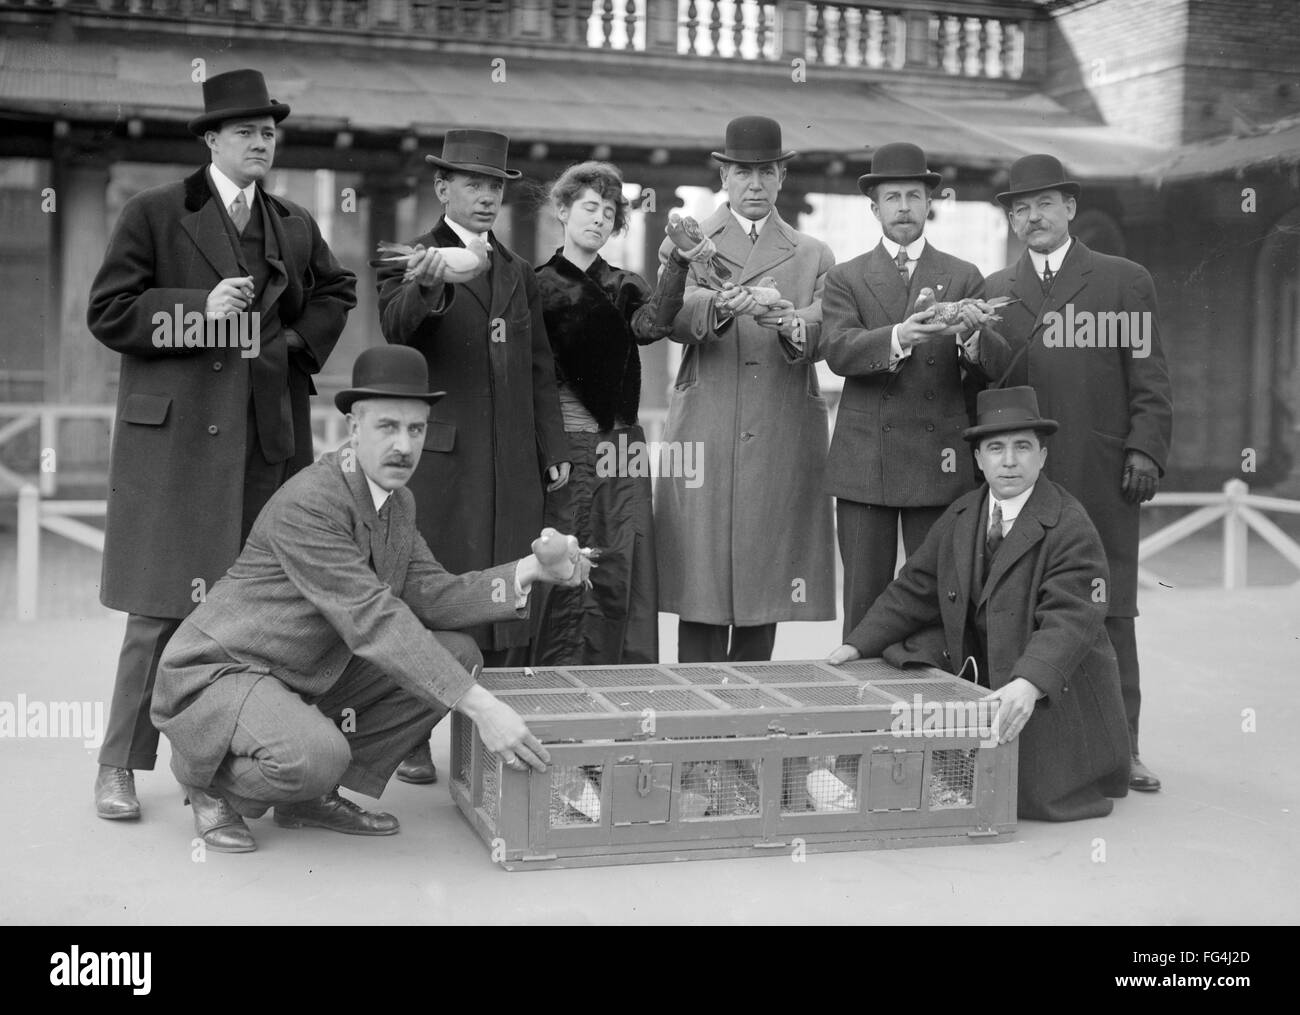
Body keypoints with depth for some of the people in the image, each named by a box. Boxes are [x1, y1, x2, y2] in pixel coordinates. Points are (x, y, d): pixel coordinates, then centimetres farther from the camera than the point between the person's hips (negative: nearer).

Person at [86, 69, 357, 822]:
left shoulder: (295, 225, 15)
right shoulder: (154, 214, 2)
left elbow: (336, 291, 30)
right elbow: (108, 313, -3)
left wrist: (298, 344, 12)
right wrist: (201, 309, -14)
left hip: (270, 439, 4)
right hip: (175, 439, -4)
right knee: (163, 608, -3)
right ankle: (121, 764, 9)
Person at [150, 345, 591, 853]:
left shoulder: (398, 501, 5)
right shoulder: (305, 504, -25)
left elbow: (430, 597, -4)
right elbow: (373, 620, -32)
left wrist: (530, 570, -18)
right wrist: (480, 707, -36)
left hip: (311, 674, 9)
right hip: (220, 672, -9)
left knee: (458, 654, -3)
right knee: (315, 756, -37)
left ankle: (310, 794, 3)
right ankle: (212, 780, -1)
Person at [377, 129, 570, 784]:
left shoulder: (518, 271, 19)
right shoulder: (413, 261, 2)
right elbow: (396, 328, -18)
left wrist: (553, 449, 13)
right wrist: (425, 284, -38)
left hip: (512, 463, 5)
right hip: (440, 460, -5)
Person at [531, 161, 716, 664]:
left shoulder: (624, 286, 14)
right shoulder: (537, 285, 7)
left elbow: (651, 324, -9)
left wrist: (679, 263, -22)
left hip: (622, 449, 3)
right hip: (563, 447, -3)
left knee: (625, 575, -1)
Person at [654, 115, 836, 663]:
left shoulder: (814, 256, 16)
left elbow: (824, 338, 1)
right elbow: (675, 320, -7)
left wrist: (791, 326, -21)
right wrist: (717, 305, -28)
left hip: (784, 446, 2)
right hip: (706, 442, -2)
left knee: (766, 592, 3)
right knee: (702, 584, -5)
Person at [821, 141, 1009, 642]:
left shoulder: (964, 277, 11)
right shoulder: (846, 278, 10)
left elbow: (994, 366, 0)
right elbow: (838, 350, -8)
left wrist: (974, 334, -23)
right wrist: (897, 337, -27)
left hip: (940, 464, 1)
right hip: (864, 464, 0)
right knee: (864, 604, 2)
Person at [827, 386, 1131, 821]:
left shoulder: (1071, 528, -16)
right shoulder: (959, 517, 6)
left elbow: (1069, 621, -27)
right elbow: (914, 589, 11)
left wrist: (1028, 684, -43)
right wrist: (858, 644, -1)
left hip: (1054, 694, -5)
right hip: (982, 684, 6)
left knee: (1034, 795, -19)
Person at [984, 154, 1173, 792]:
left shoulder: (1125, 281, 9)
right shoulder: (994, 290, 15)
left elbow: (1150, 382, 5)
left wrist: (1146, 451, -7)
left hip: (1103, 476, -2)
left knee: (1110, 613, 1)